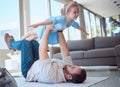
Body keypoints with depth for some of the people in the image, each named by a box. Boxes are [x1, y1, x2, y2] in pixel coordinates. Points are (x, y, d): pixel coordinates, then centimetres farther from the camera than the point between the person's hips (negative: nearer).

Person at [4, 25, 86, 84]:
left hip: (28, 70, -6)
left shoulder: (51, 74, -47)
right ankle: (13, 44, 41)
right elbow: (65, 51, -14)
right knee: (33, 42, 11)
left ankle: (11, 43, 33)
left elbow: (42, 51, -38)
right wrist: (60, 32, -14)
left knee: (25, 43, -2)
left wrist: (48, 29, -30)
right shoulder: (69, 68, -26)